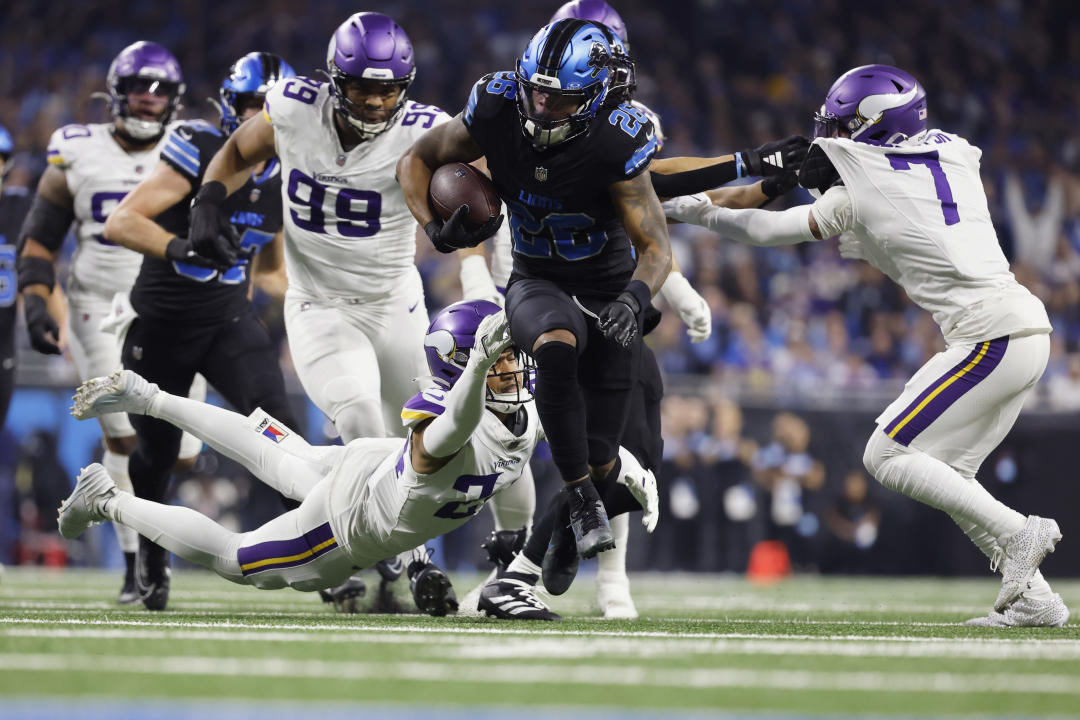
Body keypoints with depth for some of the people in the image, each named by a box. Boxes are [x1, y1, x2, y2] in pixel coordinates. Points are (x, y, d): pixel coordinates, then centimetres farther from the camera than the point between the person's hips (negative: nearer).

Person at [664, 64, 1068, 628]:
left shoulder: (859, 195, -7)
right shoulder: (956, 153, 10)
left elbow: (767, 230, 6)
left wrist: (700, 213, 21)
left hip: (990, 337, -8)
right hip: (1028, 327, 8)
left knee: (886, 456, -3)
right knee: (946, 474, 14)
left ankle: (1017, 533, -8)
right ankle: (1033, 597, 9)